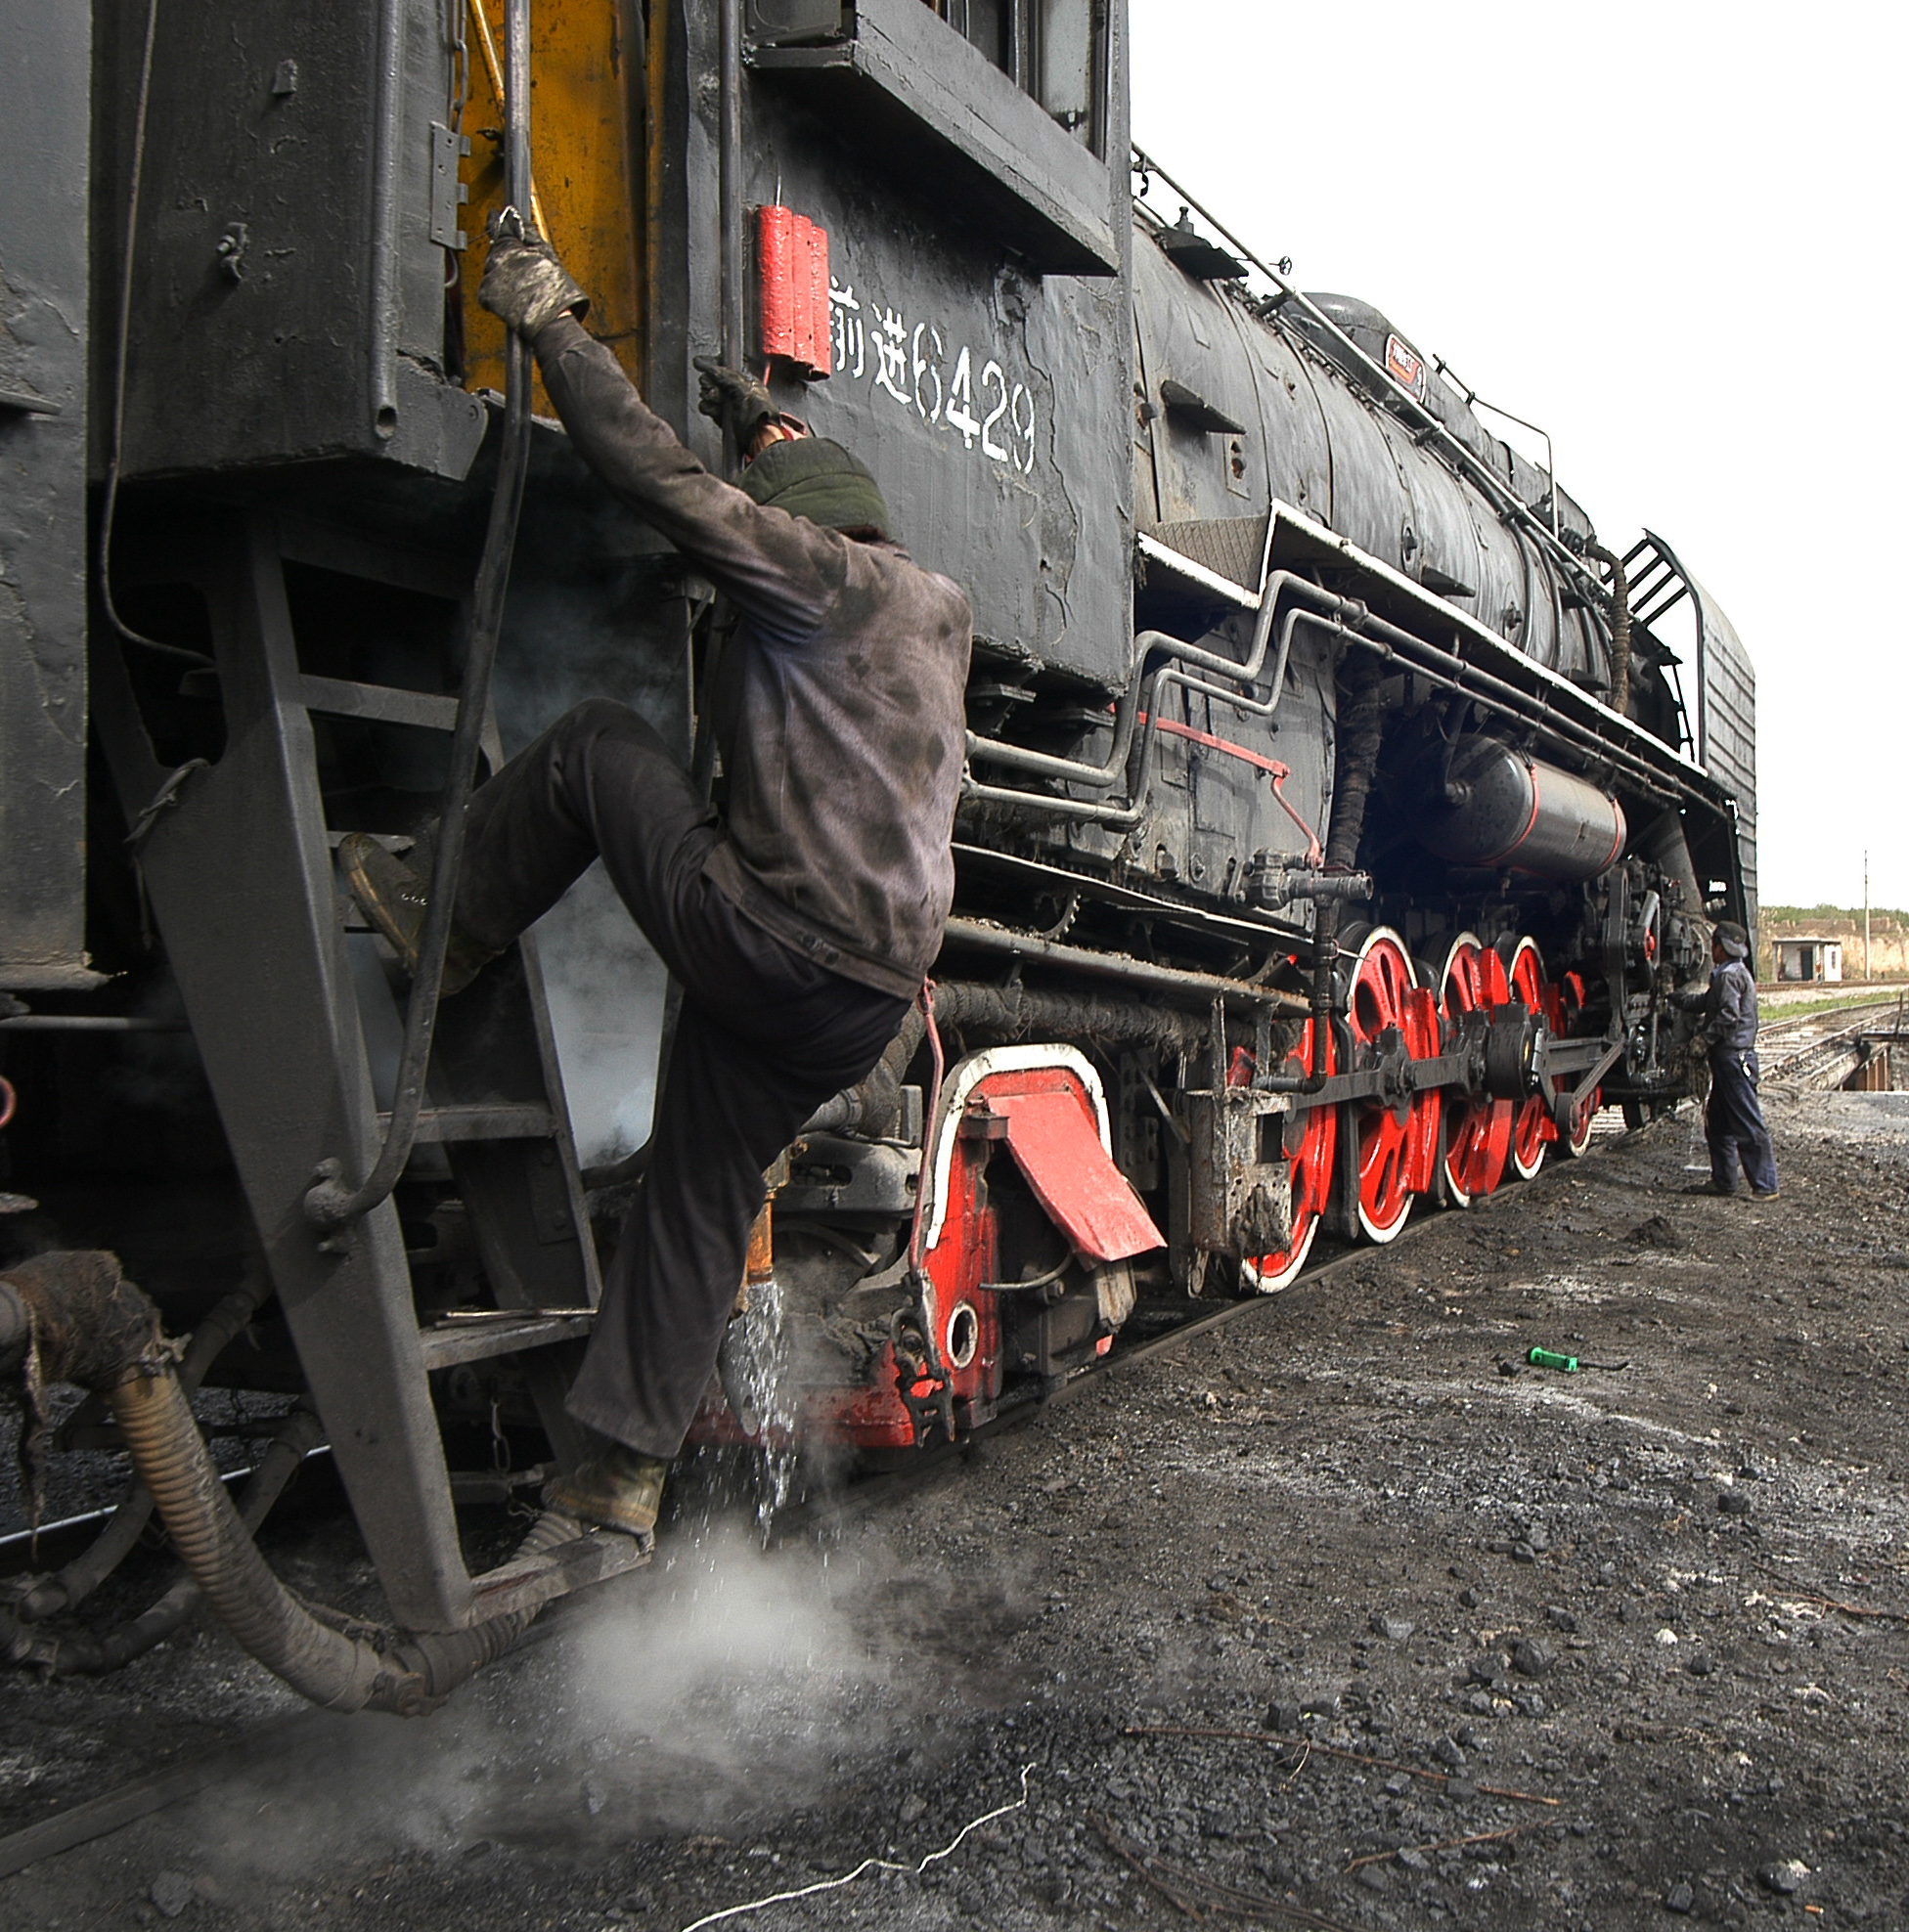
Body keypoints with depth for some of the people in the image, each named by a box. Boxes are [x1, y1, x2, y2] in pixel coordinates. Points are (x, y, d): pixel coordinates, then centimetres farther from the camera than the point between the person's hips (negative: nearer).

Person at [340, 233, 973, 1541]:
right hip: (868, 1004, 9)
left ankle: (444, 930, 21)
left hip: (761, 942, -8)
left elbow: (661, 478, -8)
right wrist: (782, 434, 43)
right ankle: (628, 1471, 21)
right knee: (702, 1203, 17)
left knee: (594, 742, 10)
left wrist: (551, 323, 2)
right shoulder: (944, 607, 20)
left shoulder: (818, 573, -4)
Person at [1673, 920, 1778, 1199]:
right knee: (1717, 1122, 15)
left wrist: (1705, 1037, -15)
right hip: (1727, 1057, 11)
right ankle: (1723, 1181, 20)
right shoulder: (1727, 974, 20)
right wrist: (1674, 998, 37)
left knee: (1748, 1124, -9)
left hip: (1734, 1056, -11)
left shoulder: (1730, 974, -13)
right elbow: (1704, 1002, 32)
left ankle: (1765, 1186, -8)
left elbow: (1729, 1016, -23)